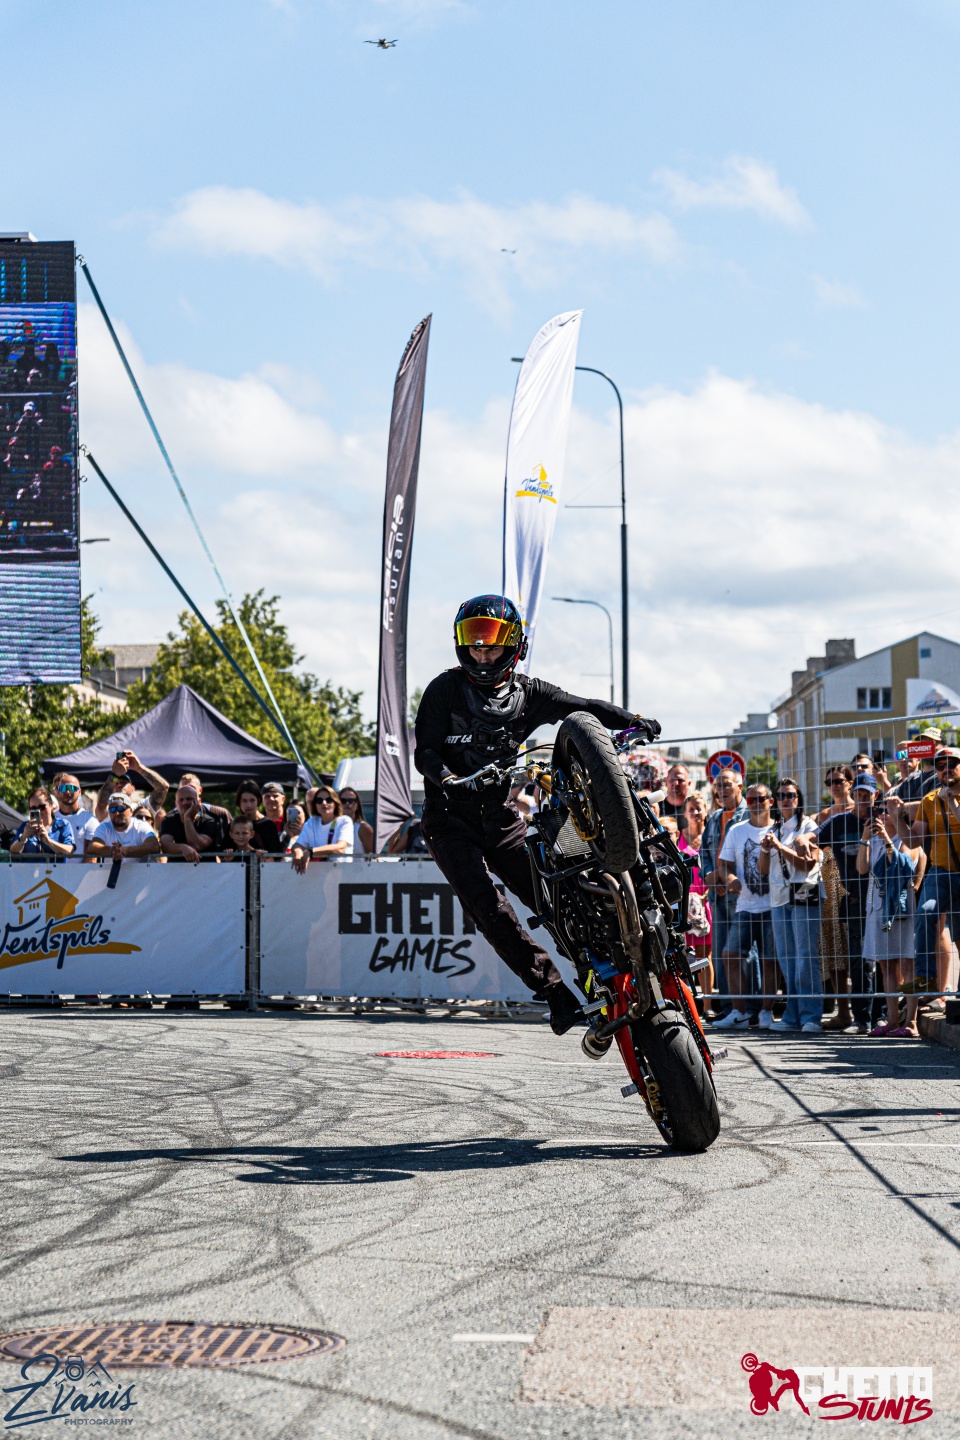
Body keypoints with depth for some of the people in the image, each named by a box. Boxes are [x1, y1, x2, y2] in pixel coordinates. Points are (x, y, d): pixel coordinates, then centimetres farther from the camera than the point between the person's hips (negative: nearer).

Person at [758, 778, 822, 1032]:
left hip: (804, 895, -6)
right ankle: (792, 1016, 7)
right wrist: (765, 849, -2)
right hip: (779, 898, 6)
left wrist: (780, 847, -15)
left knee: (805, 957, -11)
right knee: (786, 959, 4)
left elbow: (808, 863, -10)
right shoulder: (774, 829, 18)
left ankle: (811, 1016, -12)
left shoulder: (808, 826, 1)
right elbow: (763, 869, 17)